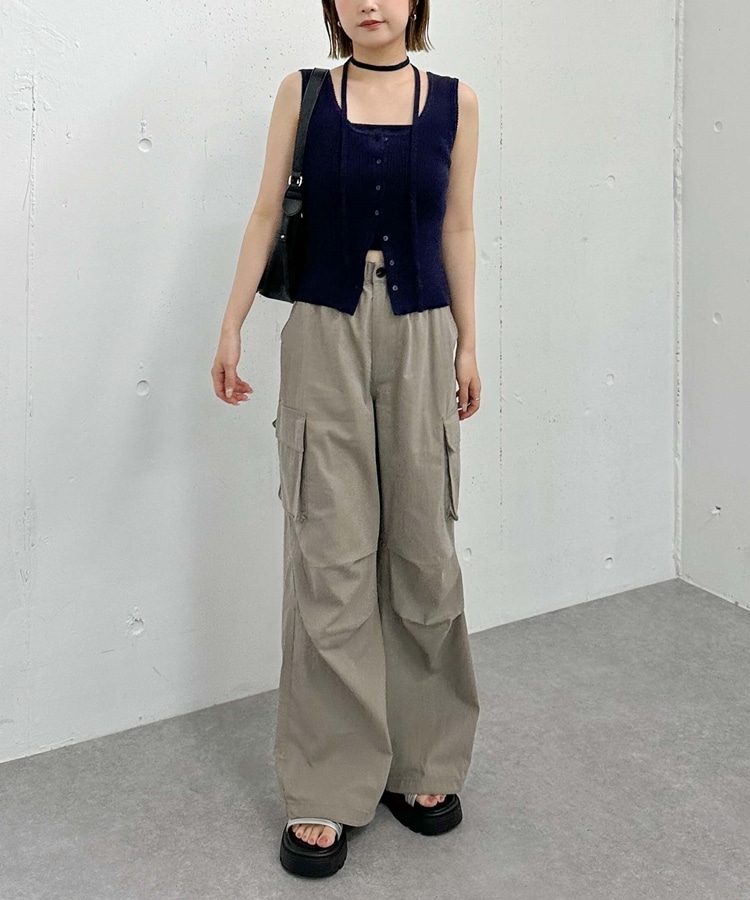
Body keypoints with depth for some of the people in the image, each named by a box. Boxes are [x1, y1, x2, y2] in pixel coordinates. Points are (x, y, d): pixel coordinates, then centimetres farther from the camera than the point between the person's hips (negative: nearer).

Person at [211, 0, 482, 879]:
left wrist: (468, 344, 7)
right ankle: (326, 791, 8)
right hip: (324, 338, -1)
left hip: (419, 337, 1)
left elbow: (457, 230, 9)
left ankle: (422, 762, 21)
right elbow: (266, 213, 5)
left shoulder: (453, 101, 6)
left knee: (422, 552, 5)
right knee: (329, 561, -1)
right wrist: (231, 327, 0)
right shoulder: (304, 92, 5)